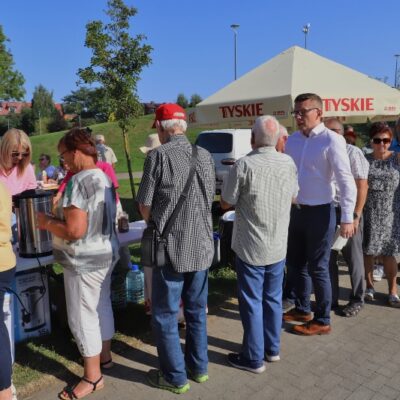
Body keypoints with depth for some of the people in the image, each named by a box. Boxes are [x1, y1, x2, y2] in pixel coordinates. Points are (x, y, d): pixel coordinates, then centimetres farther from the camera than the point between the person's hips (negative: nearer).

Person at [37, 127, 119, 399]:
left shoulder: (79, 181, -23)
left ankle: (93, 377, 18)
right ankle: (103, 354, 40)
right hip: (106, 252, 10)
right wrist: (59, 216, 14)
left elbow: (75, 230, -28)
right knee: (101, 306, 22)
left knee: (82, 317, 4)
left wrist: (47, 223, -11)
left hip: (85, 260, -9)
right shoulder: (104, 177, 7)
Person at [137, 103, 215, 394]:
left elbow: (145, 205, -7)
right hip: (202, 245, 6)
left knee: (166, 315, 10)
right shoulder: (205, 156, 3)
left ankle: (175, 377, 22)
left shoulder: (158, 155, -12)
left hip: (171, 246, -5)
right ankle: (199, 367, 33)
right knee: (197, 310, 19)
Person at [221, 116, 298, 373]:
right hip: (279, 246, 5)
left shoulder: (244, 165, -19)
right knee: (273, 298, 19)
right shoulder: (289, 163, -2)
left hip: (251, 247, -5)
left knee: (252, 302, 8)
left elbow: (226, 203, -11)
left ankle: (254, 358, 20)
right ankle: (273, 348, 34)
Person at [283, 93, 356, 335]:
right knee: (295, 263, 18)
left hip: (320, 212, -7)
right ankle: (302, 308, 38)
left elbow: (346, 181, -17)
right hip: (297, 210, 7)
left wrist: (347, 218, -22)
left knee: (317, 268, 4)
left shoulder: (332, 140, -15)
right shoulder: (293, 140, 6)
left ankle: (322, 321, 23)